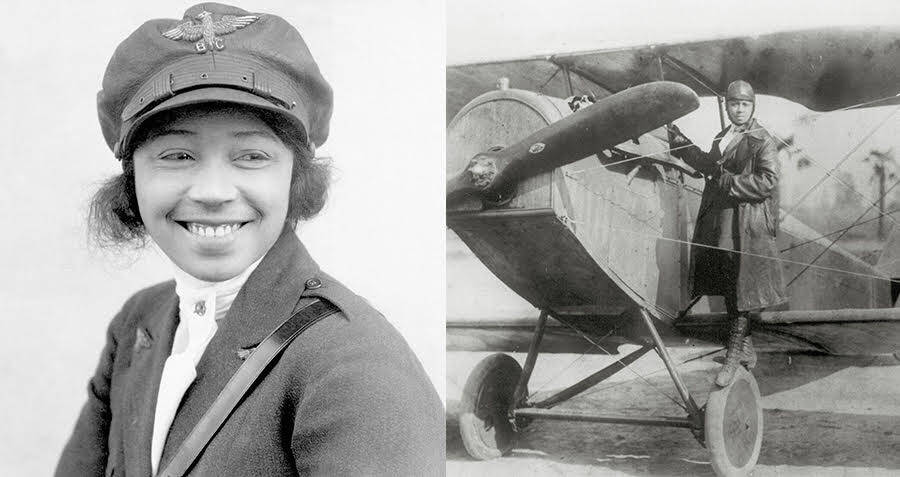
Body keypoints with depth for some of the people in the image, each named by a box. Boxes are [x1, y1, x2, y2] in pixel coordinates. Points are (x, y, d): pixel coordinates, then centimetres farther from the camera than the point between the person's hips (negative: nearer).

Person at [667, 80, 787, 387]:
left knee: (741, 291, -5)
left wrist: (728, 182, -18)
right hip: (718, 221, 8)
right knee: (727, 288, 14)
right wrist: (682, 144, 26)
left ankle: (734, 356, 0)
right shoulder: (723, 138, 15)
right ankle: (746, 348, 27)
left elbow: (768, 182, -18)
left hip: (746, 225, -8)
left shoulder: (762, 141, -9)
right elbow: (710, 166, 30)